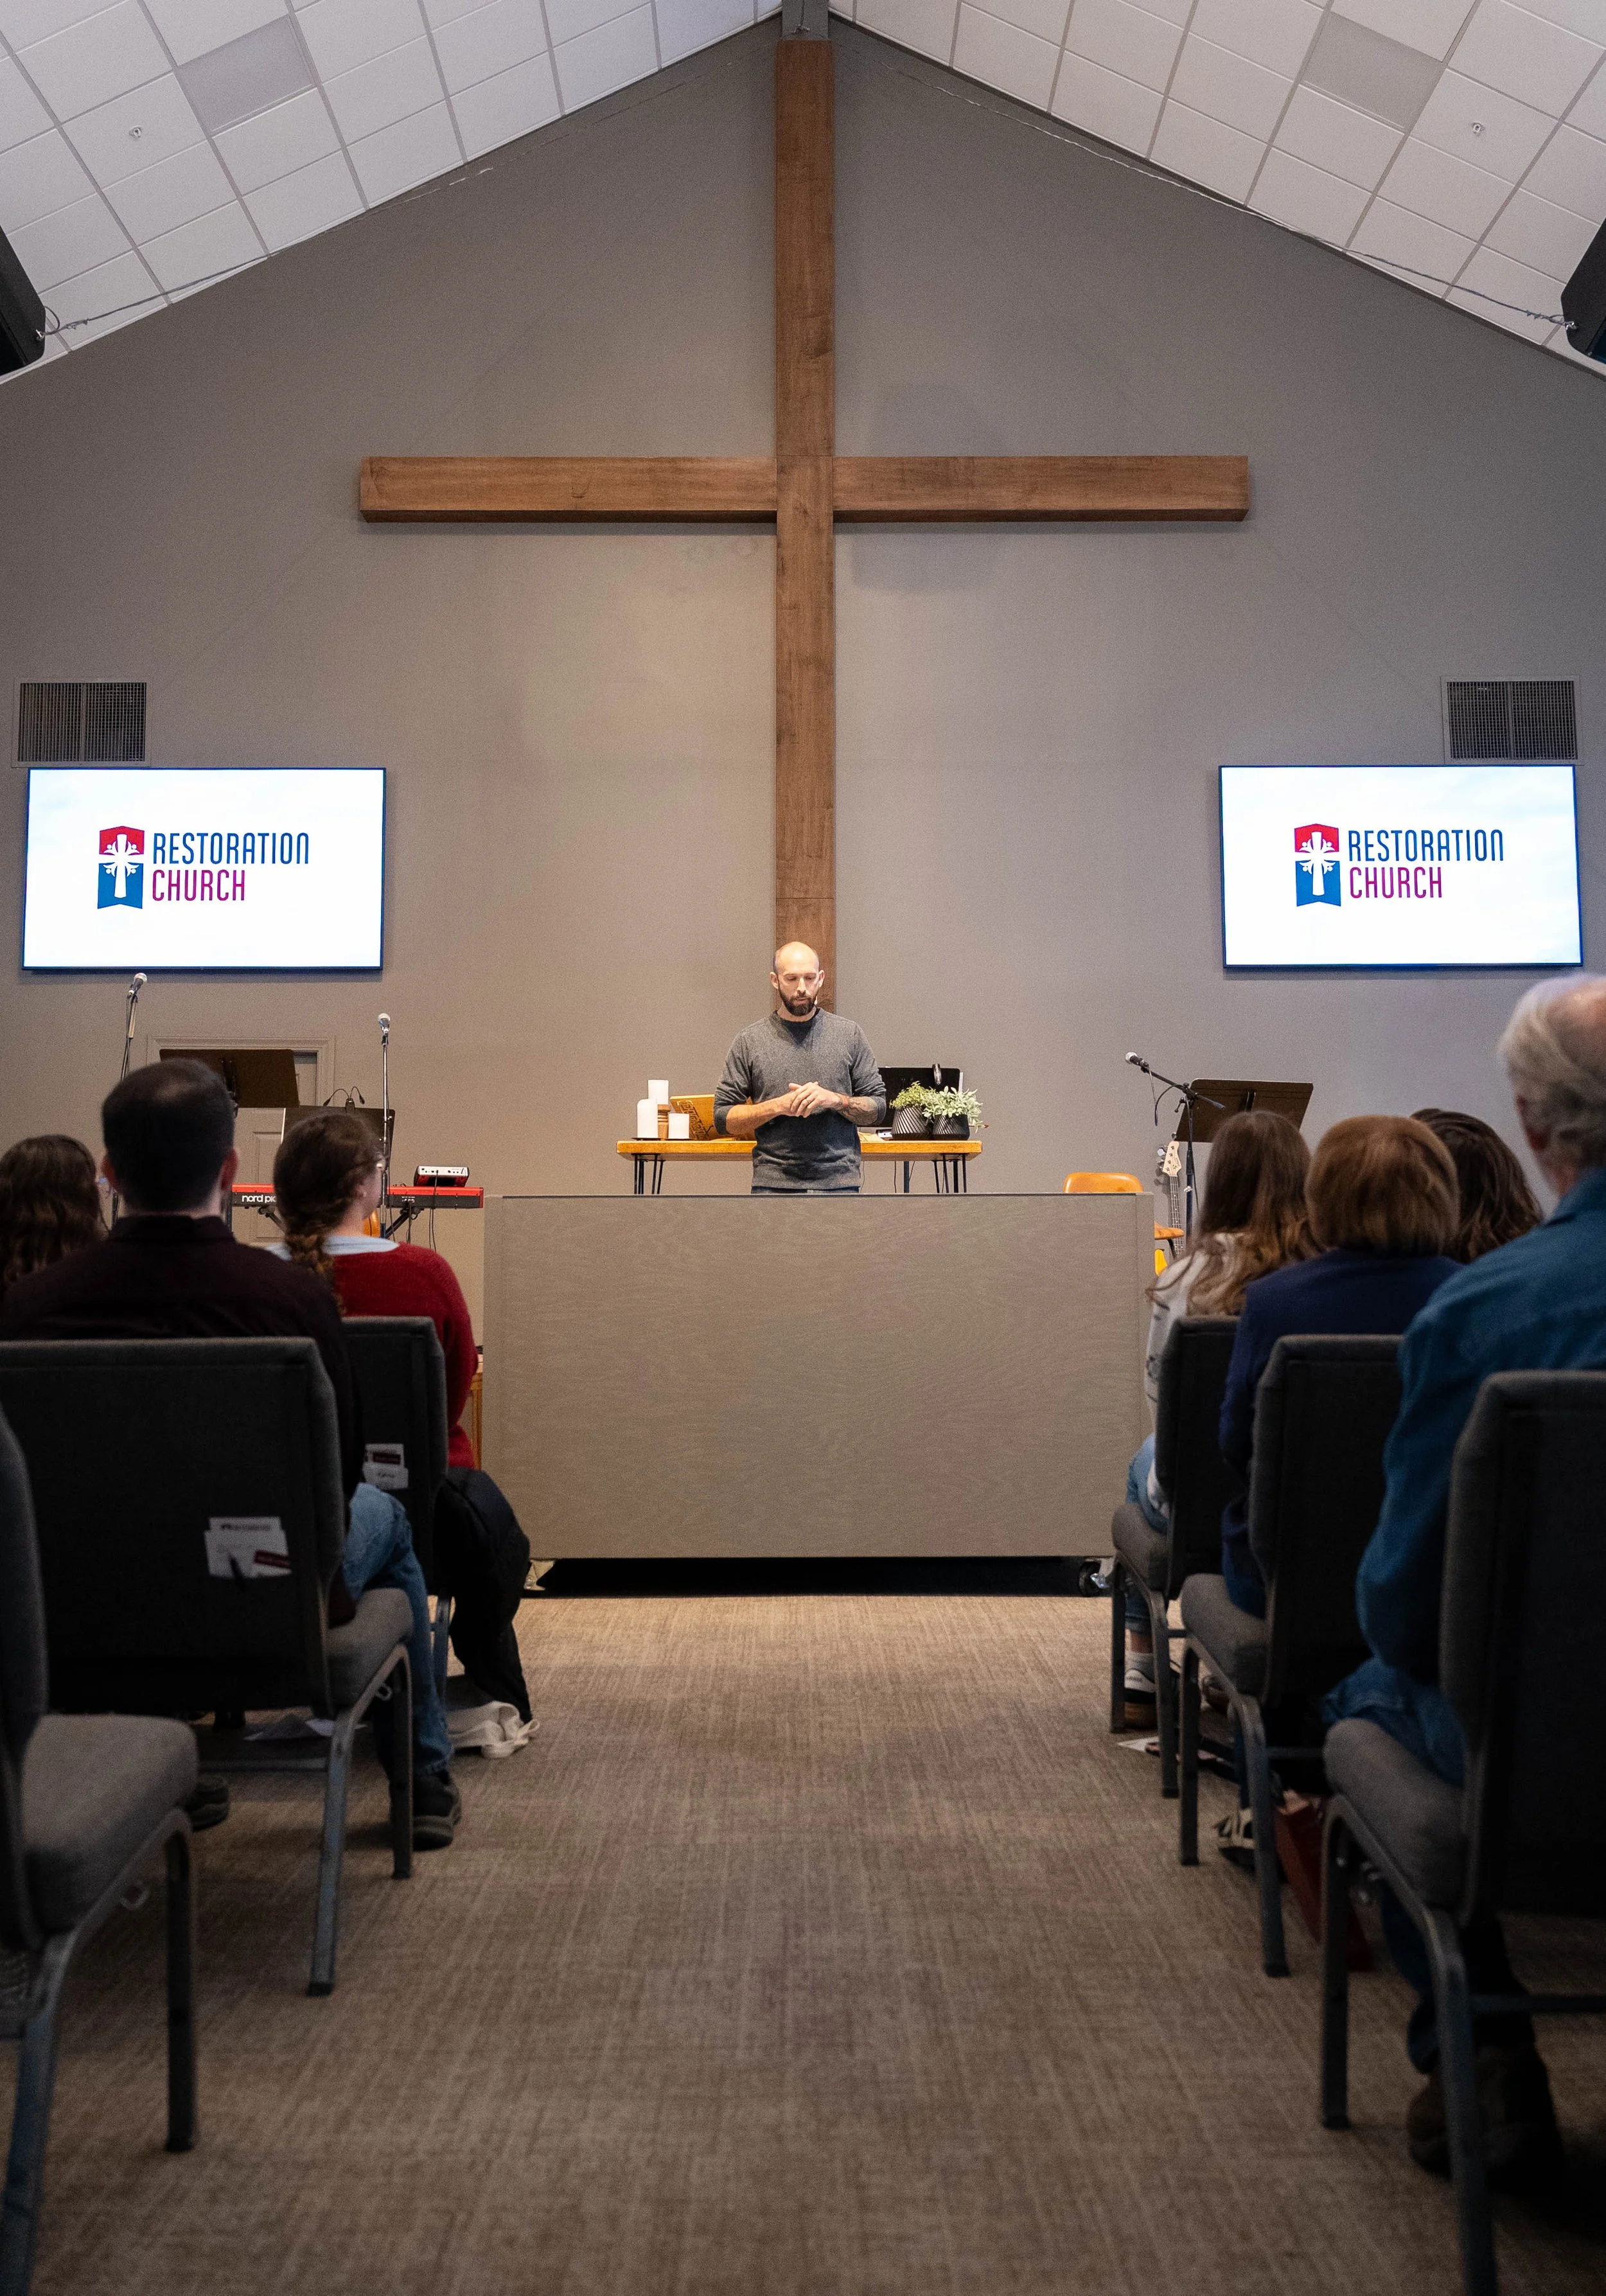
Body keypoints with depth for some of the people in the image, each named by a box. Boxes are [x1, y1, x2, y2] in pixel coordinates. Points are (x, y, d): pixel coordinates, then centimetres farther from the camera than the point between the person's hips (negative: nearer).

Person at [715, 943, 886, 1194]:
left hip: (839, 1186, 0)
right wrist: (777, 1106, -11)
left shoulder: (849, 1034, 8)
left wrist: (836, 1100, -11)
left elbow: (877, 1109, 8)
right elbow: (723, 1118, 3)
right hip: (774, 1187, 0)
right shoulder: (750, 1042, 6)